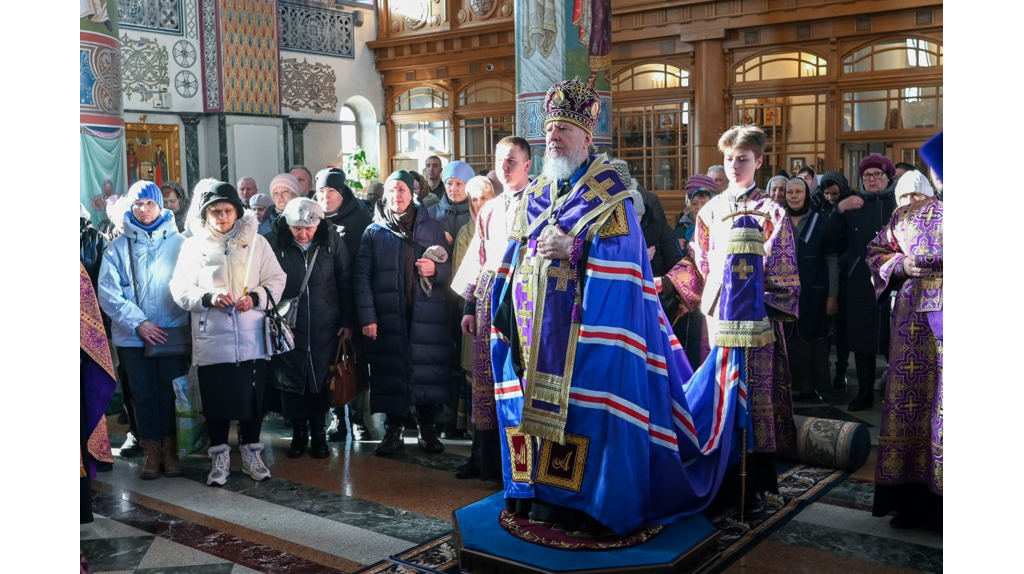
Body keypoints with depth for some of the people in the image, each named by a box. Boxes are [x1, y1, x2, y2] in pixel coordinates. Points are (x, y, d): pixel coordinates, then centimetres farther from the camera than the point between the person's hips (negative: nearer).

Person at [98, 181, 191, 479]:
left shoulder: (178, 242, 3)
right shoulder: (118, 247, 5)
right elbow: (108, 293, -2)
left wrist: (189, 323, -13)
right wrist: (138, 323, -13)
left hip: (173, 332, -1)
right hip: (132, 337, 1)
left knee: (170, 393, 4)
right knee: (143, 395, 7)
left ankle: (170, 449, 18)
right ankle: (151, 452, 19)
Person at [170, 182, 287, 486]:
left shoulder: (256, 241, 6)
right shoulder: (193, 245, 5)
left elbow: (276, 280, 3)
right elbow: (180, 288, 0)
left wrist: (255, 297, -14)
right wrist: (208, 297, -17)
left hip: (251, 338, 1)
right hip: (211, 339, 0)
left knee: (253, 398, 9)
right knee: (216, 400, 7)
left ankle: (251, 453, 25)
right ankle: (219, 457, 22)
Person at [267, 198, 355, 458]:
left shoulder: (332, 239, -5)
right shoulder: (275, 242, -8)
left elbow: (345, 280, 1)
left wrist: (347, 321, 1)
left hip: (325, 325, 0)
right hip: (288, 325, 0)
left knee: (321, 378, 6)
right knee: (291, 378, 6)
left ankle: (319, 432, 22)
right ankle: (298, 432, 22)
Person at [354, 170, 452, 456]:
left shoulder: (432, 227, 10)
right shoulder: (374, 232, 6)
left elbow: (449, 269, 12)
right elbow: (362, 276, 0)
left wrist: (435, 269, -11)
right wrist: (367, 316, -8)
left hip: (427, 315, 0)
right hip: (389, 317, 0)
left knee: (427, 371, -1)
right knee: (391, 371, 2)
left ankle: (427, 429, 14)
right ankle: (393, 431, 15)